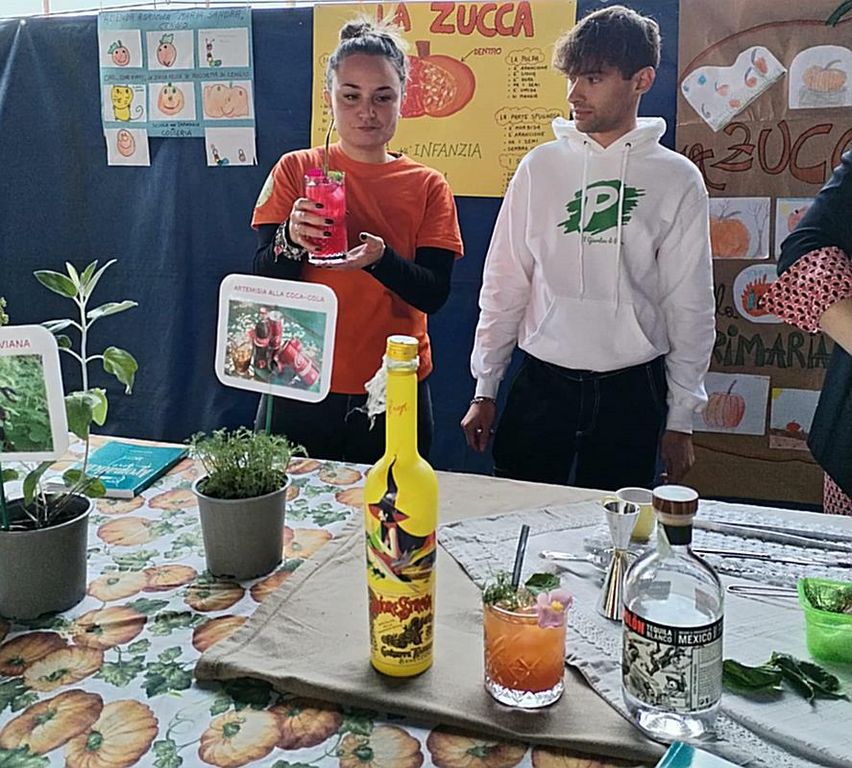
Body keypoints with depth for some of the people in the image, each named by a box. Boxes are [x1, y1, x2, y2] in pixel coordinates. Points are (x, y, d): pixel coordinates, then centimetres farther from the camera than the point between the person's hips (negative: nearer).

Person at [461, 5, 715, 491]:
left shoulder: (677, 180, -2)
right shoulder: (540, 167, 0)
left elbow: (690, 307, 1)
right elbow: (504, 284, 4)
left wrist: (681, 419, 2)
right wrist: (485, 389, 5)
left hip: (631, 393, 0)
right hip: (541, 383, 1)